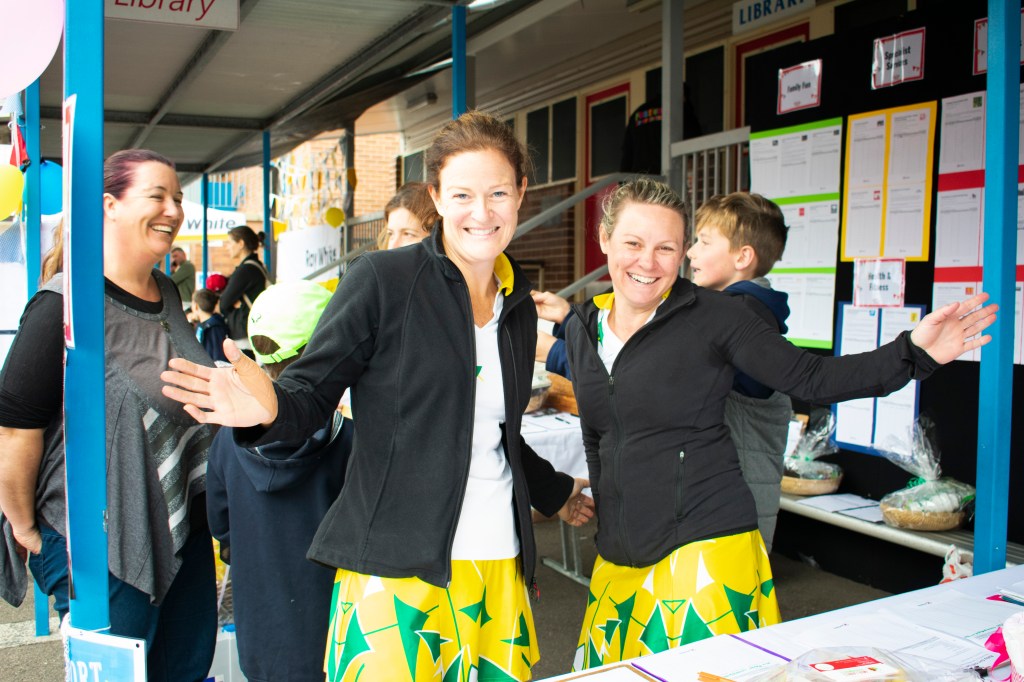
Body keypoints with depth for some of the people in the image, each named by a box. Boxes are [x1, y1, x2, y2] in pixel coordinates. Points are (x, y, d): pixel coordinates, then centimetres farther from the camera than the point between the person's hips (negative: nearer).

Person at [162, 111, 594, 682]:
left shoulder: (518, 306, 12)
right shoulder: (382, 280, -6)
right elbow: (313, 393, -6)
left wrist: (555, 493, 32)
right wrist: (269, 407, -27)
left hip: (500, 569, 6)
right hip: (395, 567, -5)